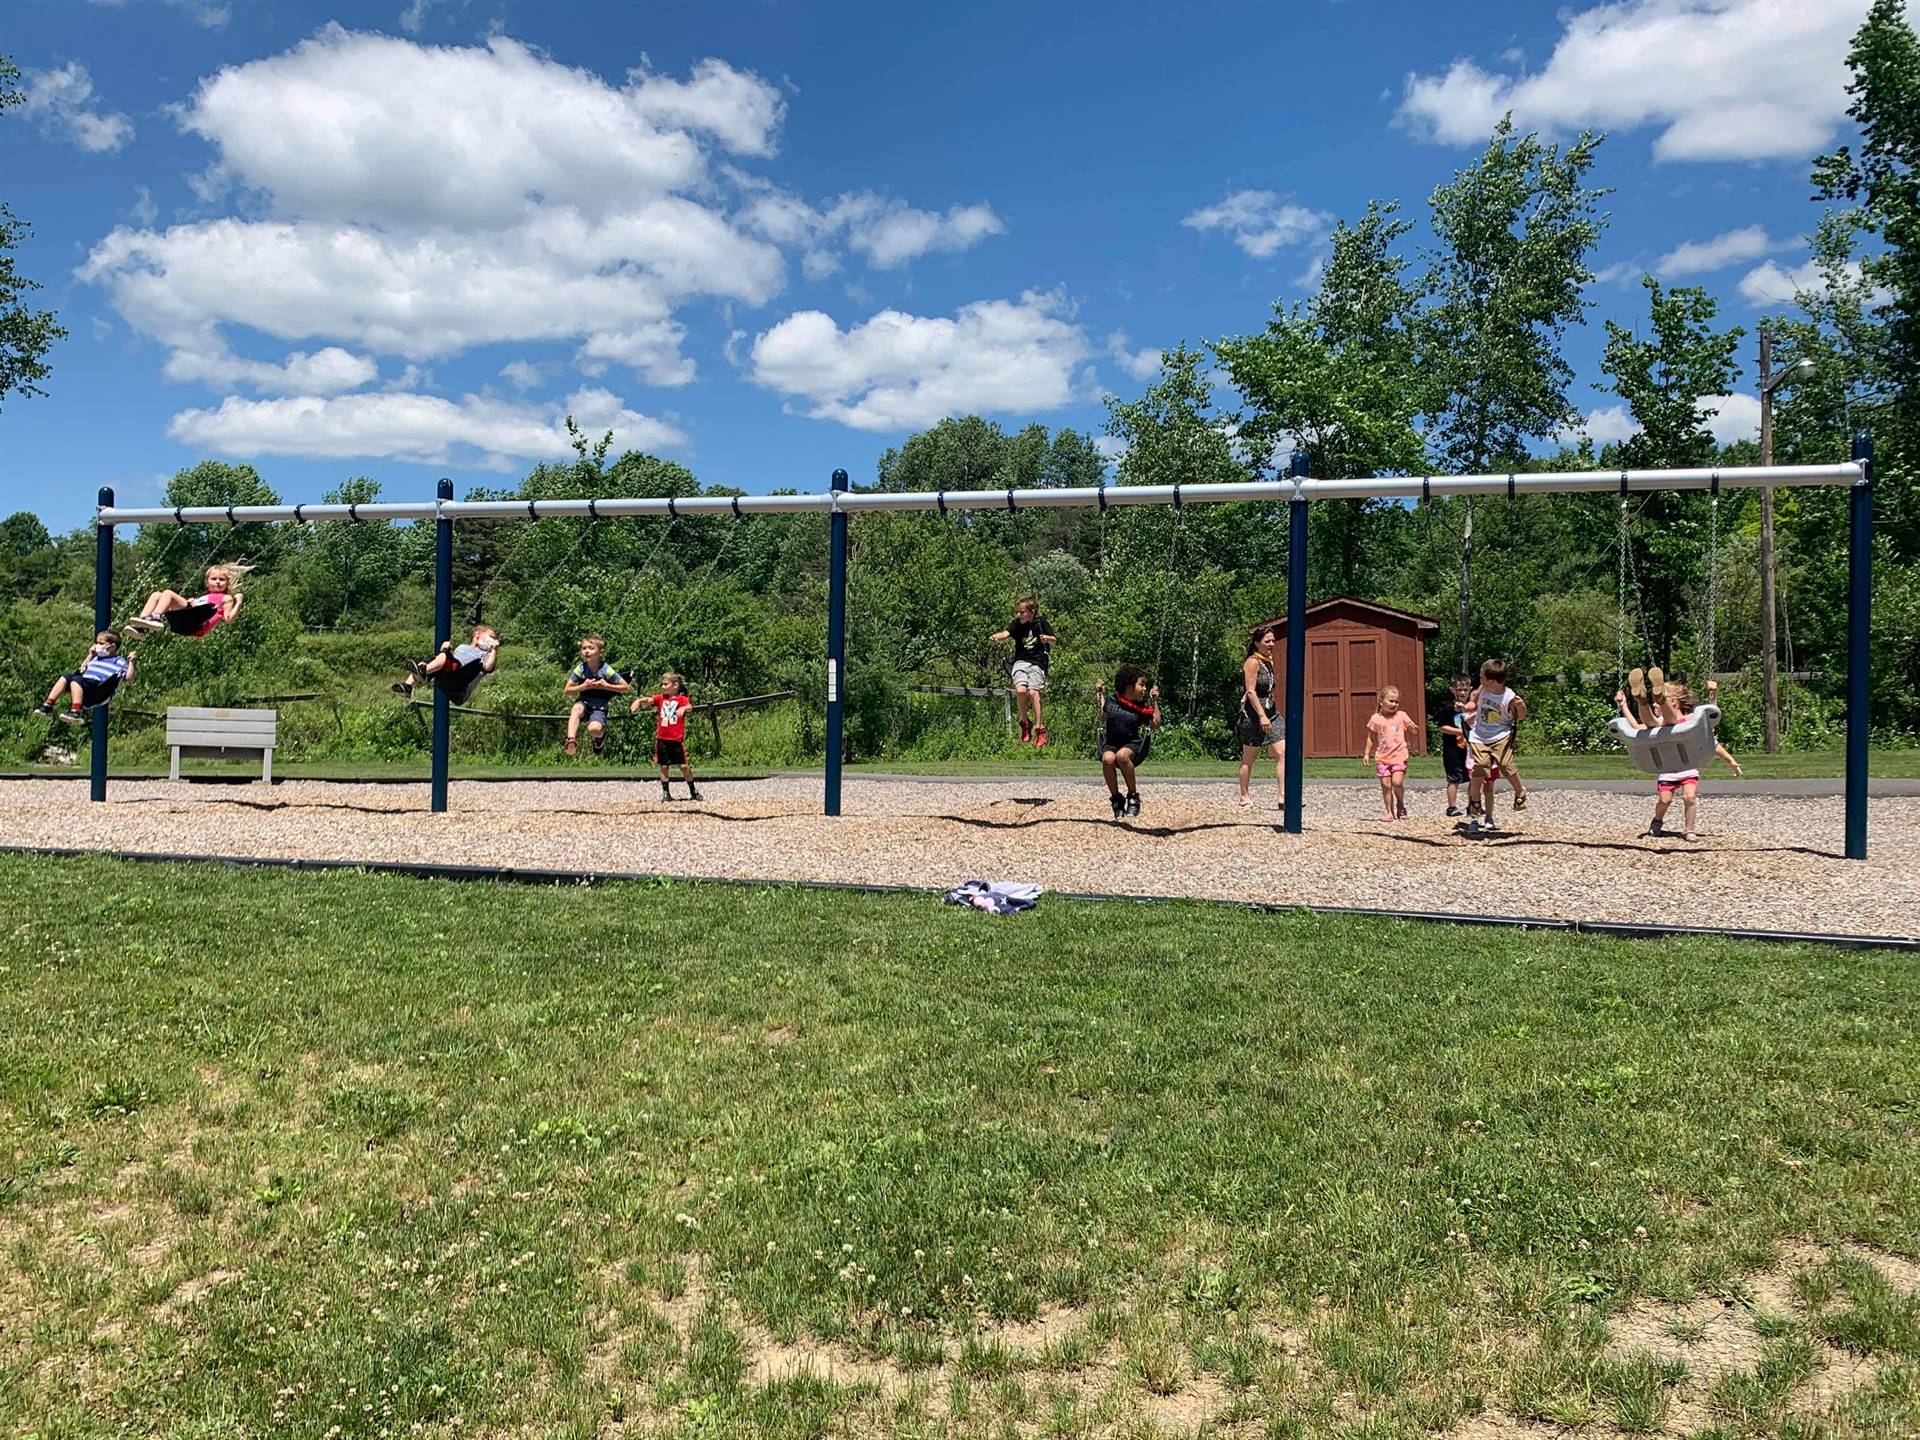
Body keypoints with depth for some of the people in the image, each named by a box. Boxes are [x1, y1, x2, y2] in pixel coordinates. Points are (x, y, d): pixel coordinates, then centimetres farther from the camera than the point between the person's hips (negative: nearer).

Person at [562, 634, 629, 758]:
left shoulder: (606, 670, -9)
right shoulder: (580, 669, -4)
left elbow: (626, 687, -4)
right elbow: (567, 690, 1)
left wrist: (606, 686, -14)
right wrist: (583, 686, -15)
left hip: (599, 707, -2)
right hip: (584, 702, 2)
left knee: (594, 729, -30)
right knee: (576, 709, -36)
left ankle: (601, 736, 7)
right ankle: (571, 741, -43)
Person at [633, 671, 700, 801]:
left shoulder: (681, 699, -2)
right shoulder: (661, 698, 9)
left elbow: (690, 706, -21)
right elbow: (649, 700, -7)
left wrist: (684, 708, -43)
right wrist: (639, 700, -28)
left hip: (677, 739, -3)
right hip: (662, 738, 3)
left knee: (684, 766, 0)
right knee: (664, 766, 6)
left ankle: (693, 791, 14)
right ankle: (666, 792, 17)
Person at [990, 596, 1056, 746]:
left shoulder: (1041, 621, 2)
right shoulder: (1018, 624, 1)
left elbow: (1054, 641, 8)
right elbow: (1006, 633, -18)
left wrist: (1047, 638, -15)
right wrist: (996, 637, -40)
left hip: (1037, 662, -1)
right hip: (1020, 662, 1)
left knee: (1033, 692, -19)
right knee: (1020, 690, -22)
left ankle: (1039, 727, -10)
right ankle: (1025, 722, 1)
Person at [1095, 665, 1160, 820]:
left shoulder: (1142, 706, 2)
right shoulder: (1111, 699, 4)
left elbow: (1156, 725, 3)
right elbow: (1103, 715, 23)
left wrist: (1155, 701, 0)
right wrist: (1099, 694, 13)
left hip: (1133, 744, -1)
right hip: (1111, 744, 1)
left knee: (1122, 755, -38)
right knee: (1108, 759, -35)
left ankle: (1133, 796, -20)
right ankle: (1117, 799, -16)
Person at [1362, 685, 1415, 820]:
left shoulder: (1401, 716, 4)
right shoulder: (1375, 719, 4)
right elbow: (1371, 738, 12)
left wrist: (1413, 728, -14)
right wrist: (1367, 754, 9)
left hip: (1399, 756, -1)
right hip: (1382, 757, 1)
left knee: (1397, 782, -16)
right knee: (1386, 785, -2)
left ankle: (1400, 804, 10)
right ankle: (1390, 812, 7)